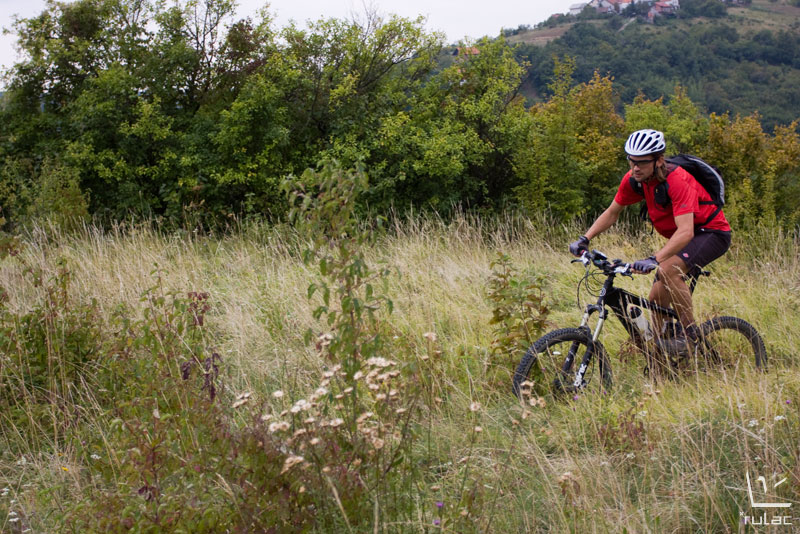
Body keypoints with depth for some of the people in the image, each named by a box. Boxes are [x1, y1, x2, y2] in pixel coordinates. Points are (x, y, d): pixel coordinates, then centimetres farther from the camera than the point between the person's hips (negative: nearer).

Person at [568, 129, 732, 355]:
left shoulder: (677, 181, -32)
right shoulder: (634, 179, -10)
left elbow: (685, 231, -40)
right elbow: (612, 212, 4)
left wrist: (654, 259, -52)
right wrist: (585, 239, -10)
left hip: (712, 232, -8)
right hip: (680, 238, 8)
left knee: (667, 269, -32)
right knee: (657, 298, 1)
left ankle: (690, 332, -16)